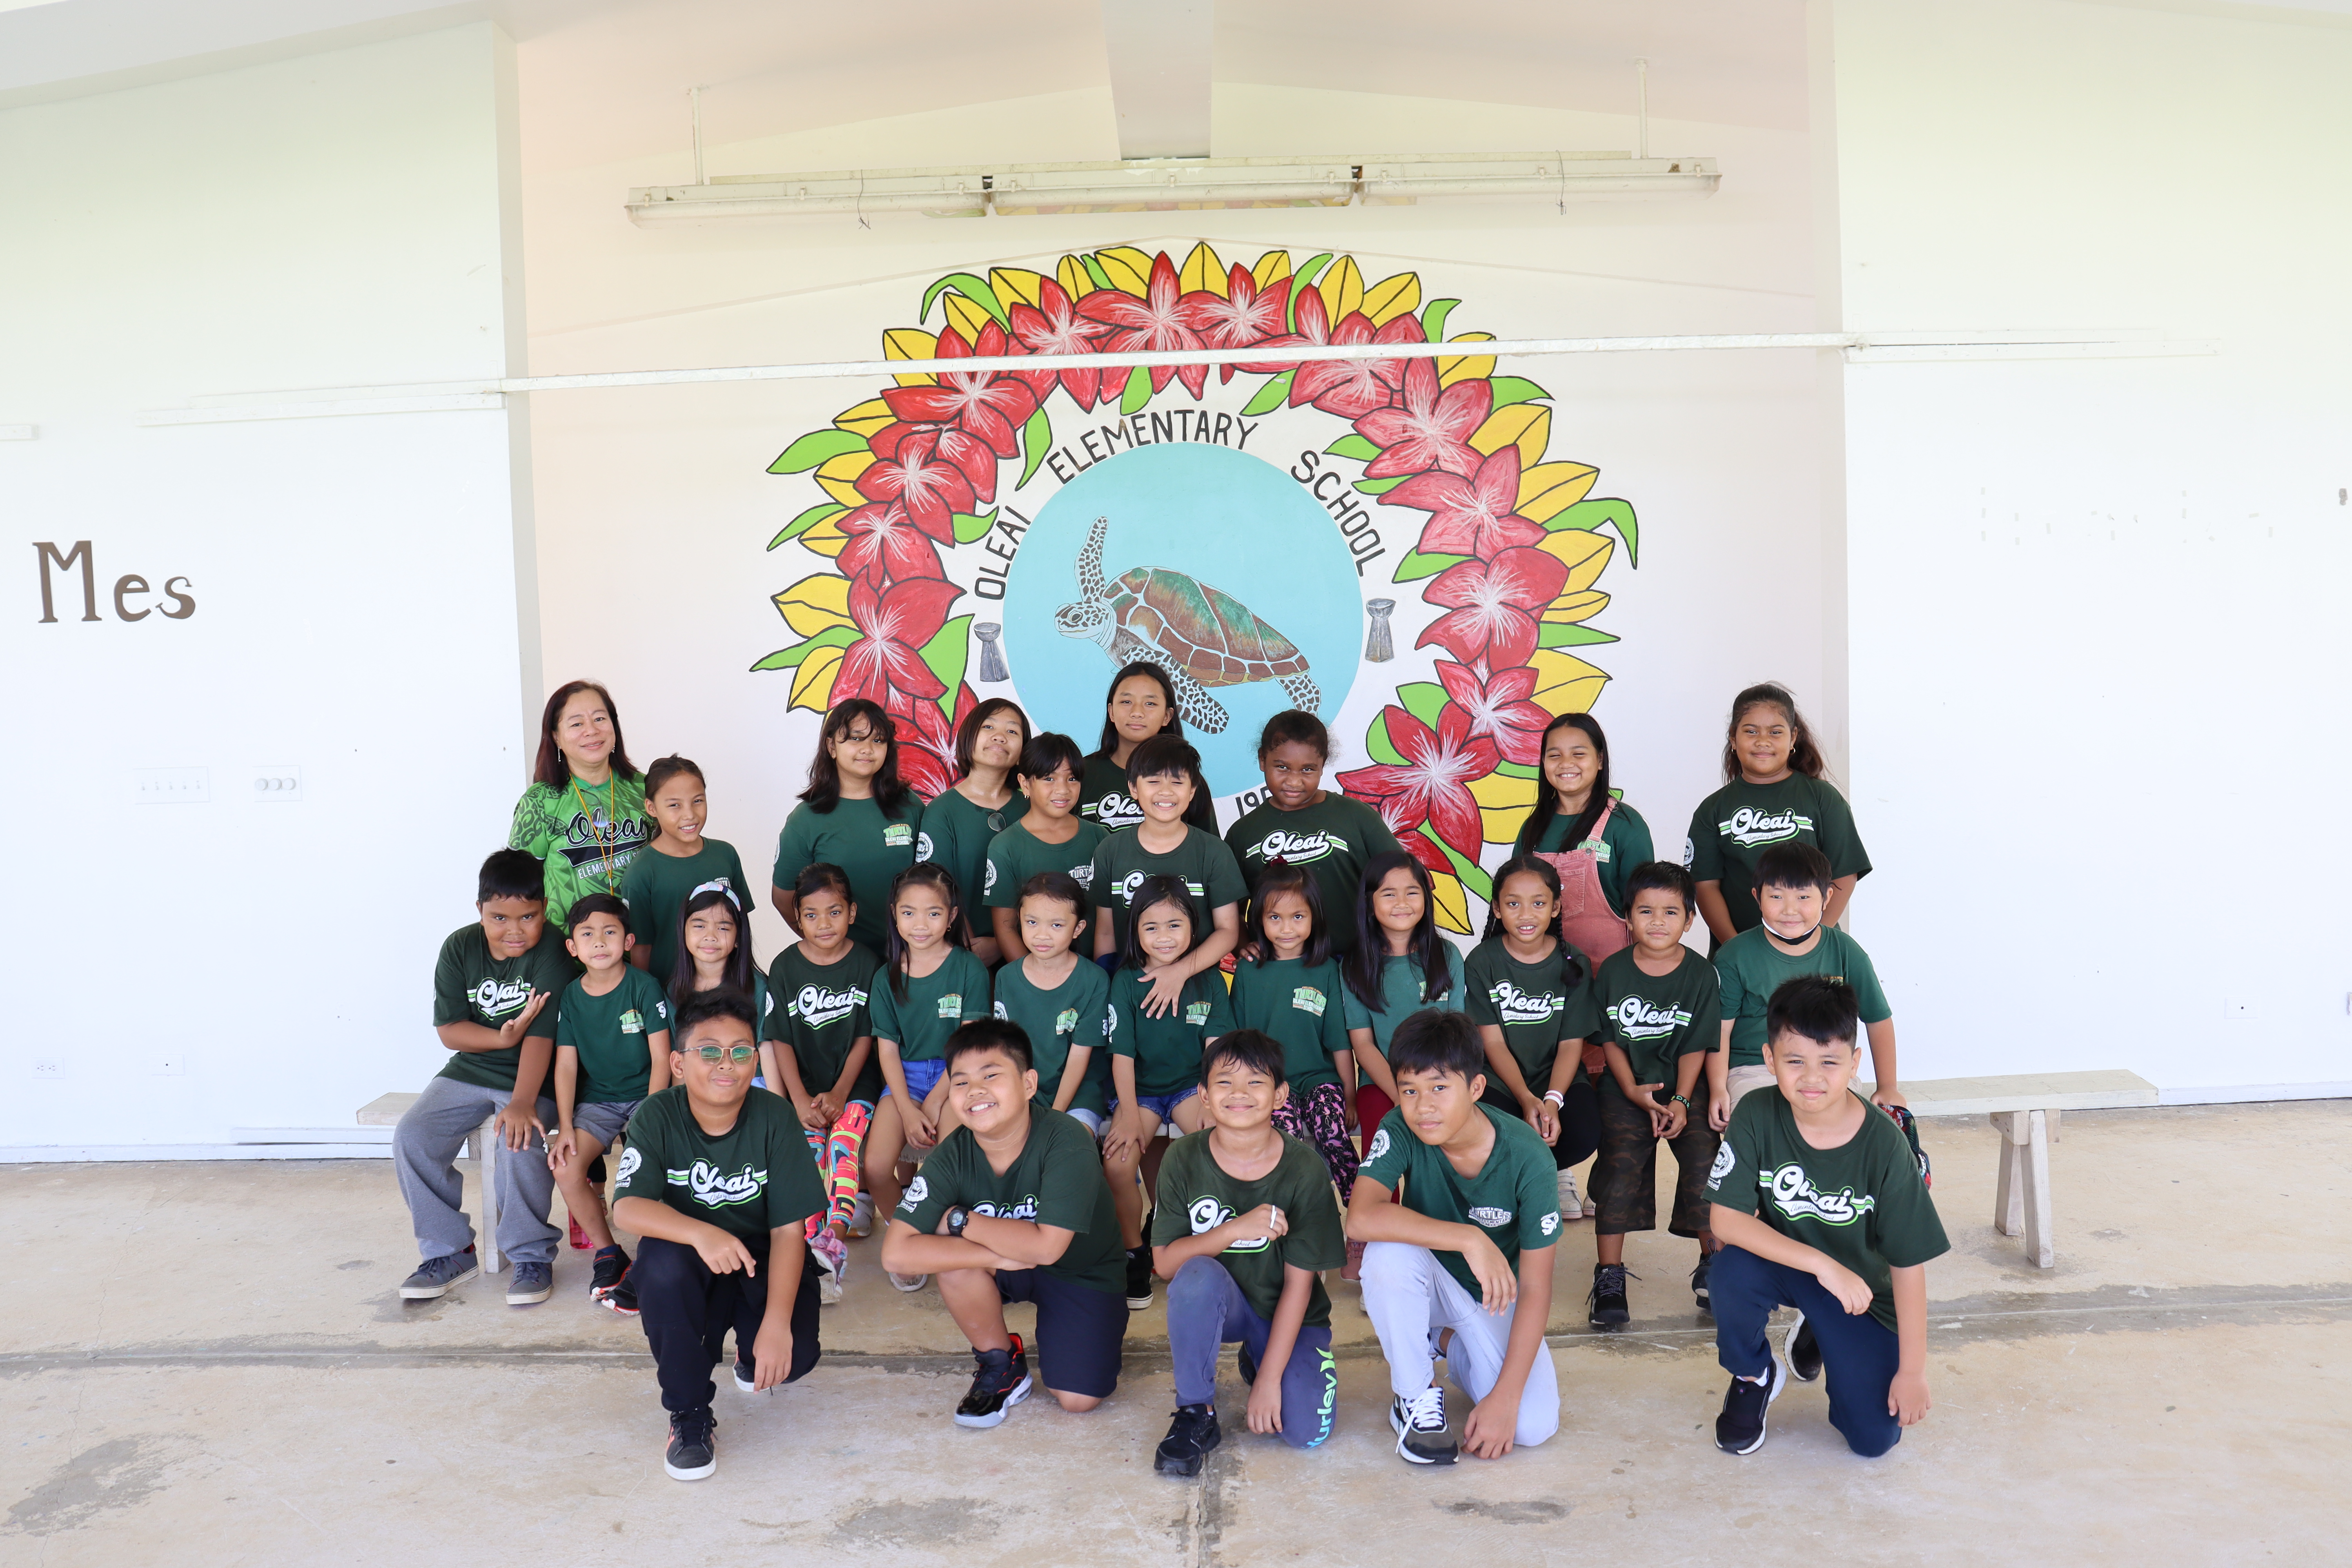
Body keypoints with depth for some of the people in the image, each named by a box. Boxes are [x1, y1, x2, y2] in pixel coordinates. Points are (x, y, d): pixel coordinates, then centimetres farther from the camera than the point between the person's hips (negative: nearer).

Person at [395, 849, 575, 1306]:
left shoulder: (551, 953, -17)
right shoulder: (460, 949, -4)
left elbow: (541, 1036, -25)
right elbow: (448, 1029, -5)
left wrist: (521, 1103, -36)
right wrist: (503, 1037, -22)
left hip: (534, 1077, -5)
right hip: (471, 1071, 5)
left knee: (522, 1141, -30)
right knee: (412, 1138, -13)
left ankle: (532, 1256, -7)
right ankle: (450, 1251, 5)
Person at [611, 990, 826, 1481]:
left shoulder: (774, 1118, -14)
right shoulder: (657, 1117, -13)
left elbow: (788, 1229, -17)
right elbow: (628, 1206, -28)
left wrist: (776, 1323, -28)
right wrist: (701, 1233, -47)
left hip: (761, 1266, 1)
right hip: (688, 1274, 0)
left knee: (795, 1355, -24)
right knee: (663, 1259, -34)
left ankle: (748, 1347, 18)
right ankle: (689, 1413, -14)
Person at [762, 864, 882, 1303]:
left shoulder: (867, 964, 0)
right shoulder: (785, 967, 1)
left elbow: (865, 1036, 0)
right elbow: (781, 1041, 0)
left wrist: (840, 1094, -12)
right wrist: (800, 1099, -13)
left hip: (855, 1080, -1)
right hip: (805, 1081, 1)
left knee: (844, 1138, -27)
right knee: (808, 1144, -22)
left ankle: (834, 1234, -39)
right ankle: (819, 1262, -30)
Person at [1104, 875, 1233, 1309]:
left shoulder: (1209, 980, 2)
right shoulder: (1126, 981, -2)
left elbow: (1217, 1046, -3)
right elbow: (1122, 1053, -6)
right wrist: (1129, 1117, -15)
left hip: (1191, 1084, 0)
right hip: (1140, 1088, 0)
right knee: (1118, 1160, -26)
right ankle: (1135, 1252, -2)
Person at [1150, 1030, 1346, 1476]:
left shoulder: (1305, 1171, -17)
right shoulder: (1183, 1159, -13)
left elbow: (1299, 1282, -14)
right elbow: (1164, 1263, -16)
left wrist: (1269, 1379, -17)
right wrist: (1235, 1230, -33)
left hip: (1288, 1315, 0)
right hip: (1216, 1304, 0)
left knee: (1306, 1432, -20)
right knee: (1198, 1275, -34)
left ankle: (1256, 1363, 15)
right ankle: (1195, 1415, -14)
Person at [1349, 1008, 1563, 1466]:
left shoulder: (1527, 1156, -24)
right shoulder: (1399, 1131, -22)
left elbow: (1535, 1288, -20)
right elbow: (1361, 1219, -39)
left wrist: (1505, 1397, -24)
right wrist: (1469, 1239, -43)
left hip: (1496, 1296, 1)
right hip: (1429, 1284, 0)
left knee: (1534, 1426, -20)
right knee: (1388, 1251, -34)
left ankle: (1457, 1348, 13)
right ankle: (1414, 1396, -10)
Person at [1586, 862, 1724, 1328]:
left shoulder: (1700, 974, -4)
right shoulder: (1613, 971, -2)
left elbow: (1697, 1046, -3)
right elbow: (1611, 1040, 2)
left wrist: (1680, 1102, -14)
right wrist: (1634, 1090, -11)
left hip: (1685, 1087, 0)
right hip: (1626, 1088, 0)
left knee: (1704, 1160, -15)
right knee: (1619, 1165, -15)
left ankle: (1713, 1266, 5)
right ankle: (1609, 1276, -7)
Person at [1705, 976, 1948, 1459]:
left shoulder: (1883, 1143, -24)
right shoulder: (1756, 1117, -21)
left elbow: (1909, 1261, -16)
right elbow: (1727, 1220, -23)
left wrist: (1912, 1371, -13)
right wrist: (1822, 1264, -32)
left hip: (1860, 1285, 0)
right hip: (1784, 1262, 0)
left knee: (1875, 1438, -9)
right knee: (1733, 1268, -34)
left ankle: (1817, 1333, 22)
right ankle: (1754, 1378, -1)